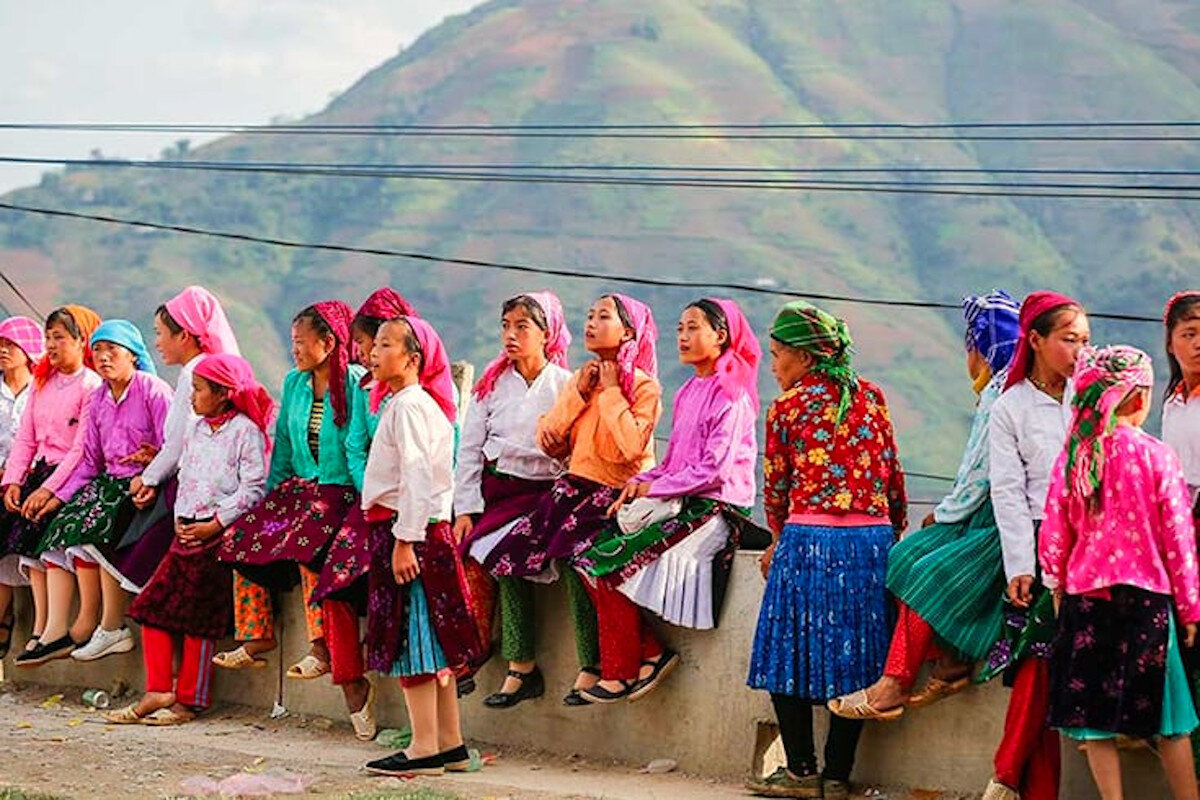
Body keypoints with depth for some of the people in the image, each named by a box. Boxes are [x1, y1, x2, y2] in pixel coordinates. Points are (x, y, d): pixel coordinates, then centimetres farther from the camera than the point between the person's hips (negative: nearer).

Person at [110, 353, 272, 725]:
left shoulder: (246, 431, -7)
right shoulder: (195, 429, 16)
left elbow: (253, 488, -12)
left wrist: (215, 524, -16)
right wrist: (179, 519, 5)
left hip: (222, 533, -7)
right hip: (188, 530, 7)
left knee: (197, 618, -6)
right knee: (153, 607, -1)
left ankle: (189, 700, 2)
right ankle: (158, 692, 2)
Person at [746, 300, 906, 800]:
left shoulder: (787, 406, 0)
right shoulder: (870, 397, 9)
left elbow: (776, 485, 9)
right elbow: (893, 475, 11)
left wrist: (780, 538, 25)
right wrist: (894, 534, 25)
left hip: (810, 539, -4)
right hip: (873, 537, 4)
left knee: (792, 651, 7)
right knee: (853, 656, 8)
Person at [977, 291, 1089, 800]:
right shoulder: (1010, 409, 5)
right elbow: (1007, 491, 0)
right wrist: (1019, 564, -8)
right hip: (1038, 547, -2)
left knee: (1042, 663, -7)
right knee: (1038, 661, -11)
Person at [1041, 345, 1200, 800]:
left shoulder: (1072, 458, 0)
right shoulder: (1156, 456, -8)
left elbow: (1053, 536, 3)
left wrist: (1058, 591, 17)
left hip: (1085, 596, 2)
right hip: (1146, 597, -2)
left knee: (1095, 717, 7)